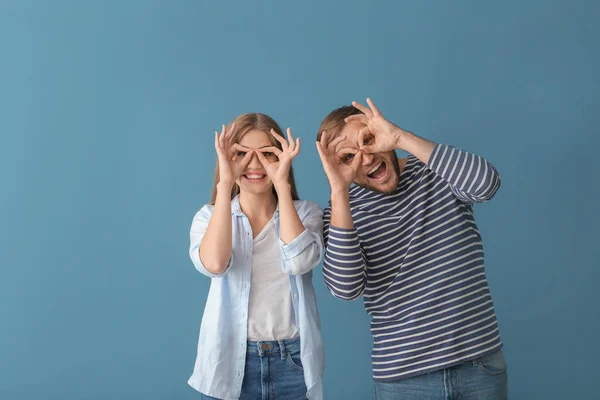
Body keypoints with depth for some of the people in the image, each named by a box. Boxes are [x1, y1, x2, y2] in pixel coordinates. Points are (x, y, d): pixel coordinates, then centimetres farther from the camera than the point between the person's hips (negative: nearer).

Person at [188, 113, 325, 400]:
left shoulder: (306, 213, 0)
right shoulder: (209, 216, 0)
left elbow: (300, 261, -21)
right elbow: (213, 264, -21)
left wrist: (282, 183, -19)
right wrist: (225, 183, -22)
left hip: (294, 364, 0)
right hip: (231, 365, 0)